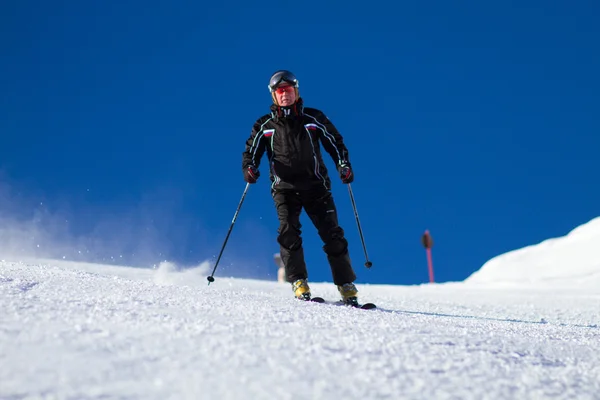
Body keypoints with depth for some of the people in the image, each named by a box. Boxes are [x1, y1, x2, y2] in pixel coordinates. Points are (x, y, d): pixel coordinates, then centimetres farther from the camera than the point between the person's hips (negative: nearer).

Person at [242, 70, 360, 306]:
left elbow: (335, 142, 11)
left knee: (332, 234, -6)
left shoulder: (313, 119, 6)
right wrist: (249, 168, -11)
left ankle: (346, 286, 3)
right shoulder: (264, 125, 8)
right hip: (284, 188, 0)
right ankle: (299, 282, -12)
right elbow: (251, 151, 11)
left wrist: (343, 165, -6)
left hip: (316, 186, 0)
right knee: (288, 231, -21)